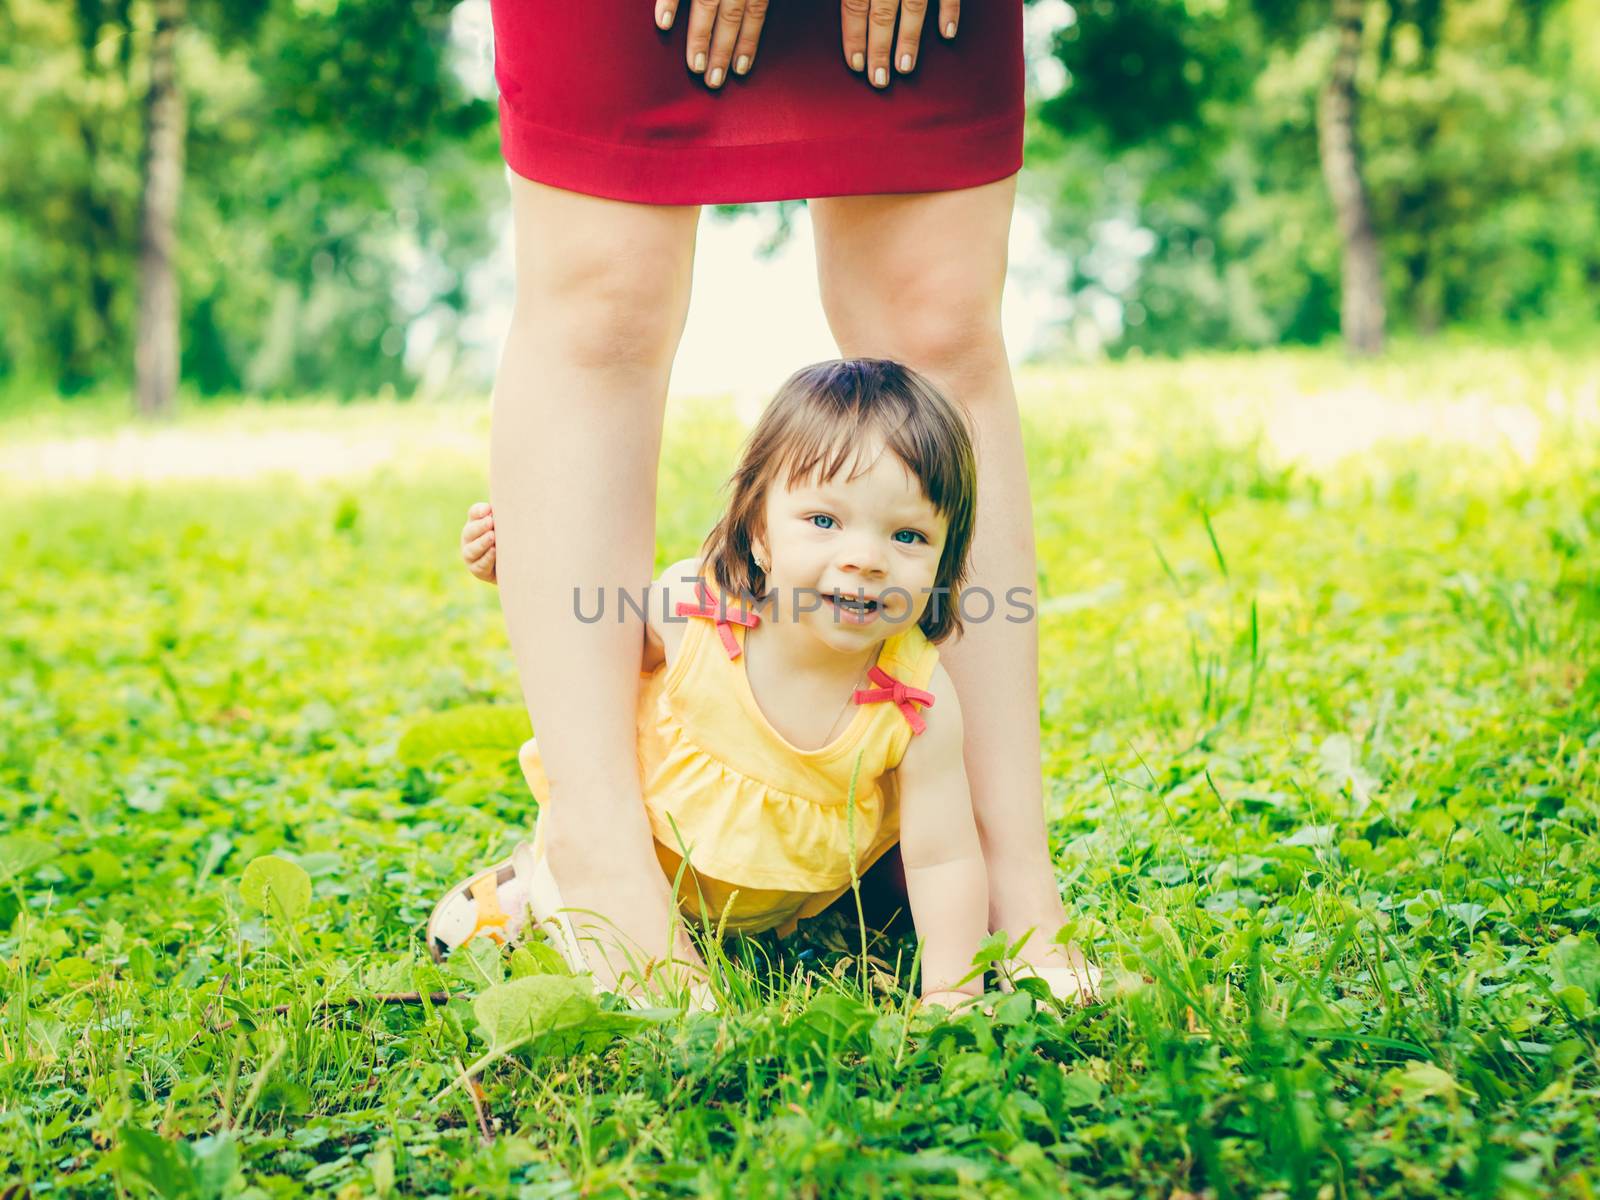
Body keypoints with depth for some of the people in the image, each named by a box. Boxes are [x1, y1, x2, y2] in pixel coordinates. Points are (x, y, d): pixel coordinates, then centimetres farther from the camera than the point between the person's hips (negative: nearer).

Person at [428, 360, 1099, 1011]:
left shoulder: (919, 704, -29)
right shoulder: (696, 603, -27)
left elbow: (943, 860, -20)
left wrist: (951, 997, -26)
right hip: (636, 847, -2)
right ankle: (535, 883, 22)